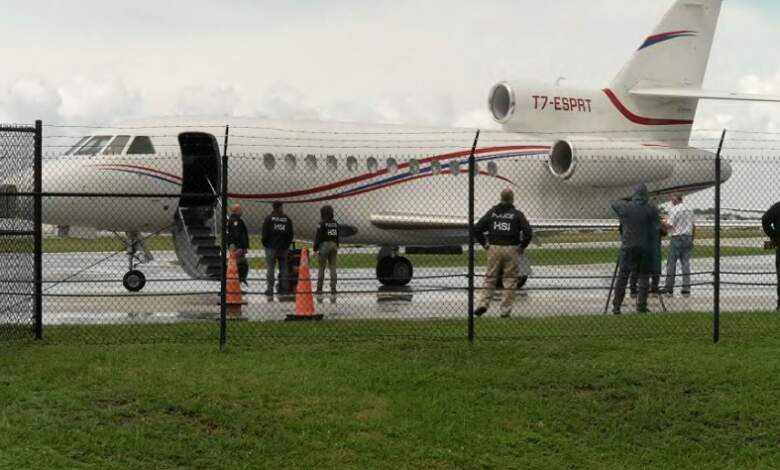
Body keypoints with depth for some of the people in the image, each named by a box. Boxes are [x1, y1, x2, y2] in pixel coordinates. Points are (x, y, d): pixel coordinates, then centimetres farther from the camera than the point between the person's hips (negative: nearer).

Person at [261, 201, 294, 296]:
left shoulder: (268, 219, -5)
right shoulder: (287, 219, 4)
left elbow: (265, 233, -5)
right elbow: (290, 234, 8)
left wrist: (265, 244, 9)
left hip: (271, 247, -2)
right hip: (283, 247, 2)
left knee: (270, 268, -1)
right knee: (283, 268, 9)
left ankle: (270, 288, -5)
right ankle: (283, 287, 8)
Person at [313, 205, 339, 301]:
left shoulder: (322, 224, -11)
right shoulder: (335, 223, 8)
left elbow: (318, 237, -11)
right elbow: (337, 237, 13)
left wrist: (315, 249, -5)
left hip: (324, 246, -5)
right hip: (333, 245, 5)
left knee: (321, 268, 1)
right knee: (332, 268, 5)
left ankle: (319, 290, 1)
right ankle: (333, 291, 2)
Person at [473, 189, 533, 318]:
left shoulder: (492, 212, 7)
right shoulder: (517, 214, -1)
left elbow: (477, 229, 4)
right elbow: (528, 232, -10)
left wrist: (485, 244, 12)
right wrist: (522, 246, 2)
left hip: (494, 249, 2)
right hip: (511, 249, -2)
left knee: (490, 278, 11)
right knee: (510, 280, 5)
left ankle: (483, 304, -3)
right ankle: (506, 311, 4)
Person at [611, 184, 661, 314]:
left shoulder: (625, 207, -2)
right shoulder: (652, 209, -5)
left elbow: (614, 204, 19)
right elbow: (657, 228, -5)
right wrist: (652, 243, 8)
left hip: (628, 246, 1)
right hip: (646, 248, -1)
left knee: (622, 277, 6)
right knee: (644, 277, 7)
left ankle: (616, 306, 5)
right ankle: (641, 305, 3)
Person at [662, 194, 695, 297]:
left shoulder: (674, 210, -10)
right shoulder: (689, 210, 12)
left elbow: (669, 225, -15)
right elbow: (693, 226, 14)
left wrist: (663, 223, 4)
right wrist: (691, 240, 21)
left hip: (677, 238, -6)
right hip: (688, 237, 6)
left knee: (671, 263, 1)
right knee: (686, 263, 5)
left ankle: (669, 288, 3)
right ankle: (686, 289, 2)